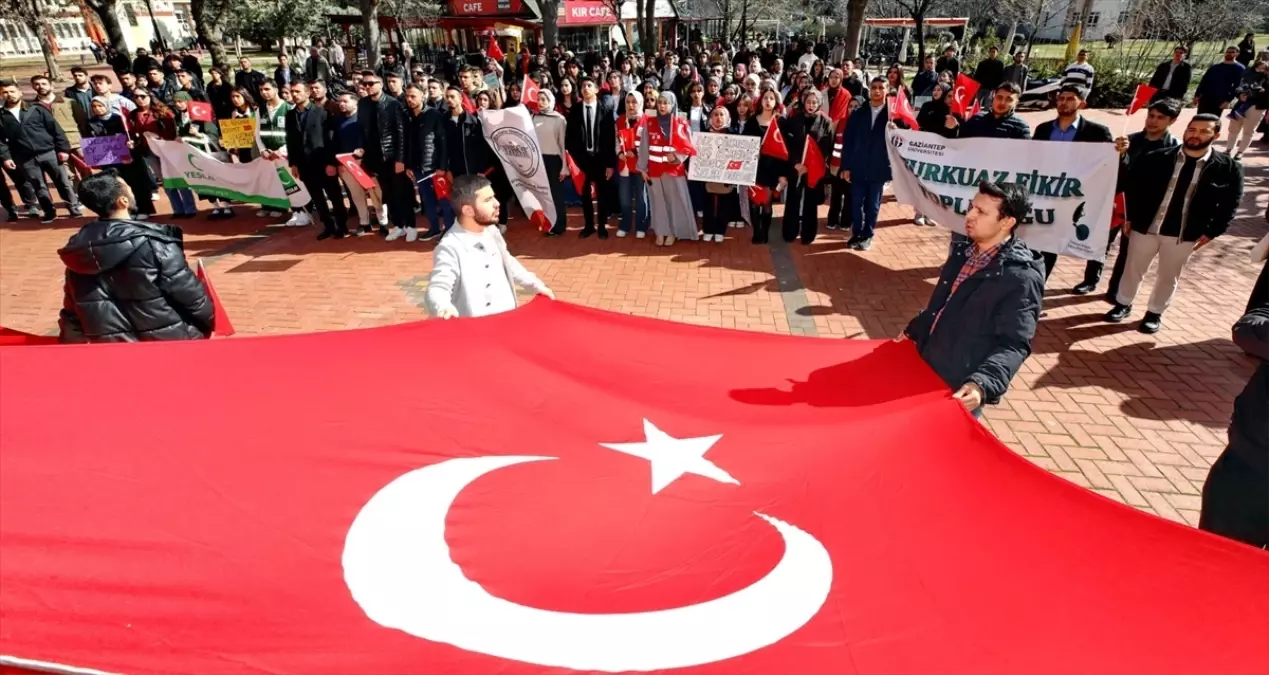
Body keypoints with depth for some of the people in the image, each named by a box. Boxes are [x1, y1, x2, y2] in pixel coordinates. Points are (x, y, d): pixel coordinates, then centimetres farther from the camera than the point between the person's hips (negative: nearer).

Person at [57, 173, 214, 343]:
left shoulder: (76, 248, 1)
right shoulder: (153, 244, -20)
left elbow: (72, 313, 10)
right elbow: (190, 294, -14)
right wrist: (209, 323, 4)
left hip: (110, 349, 6)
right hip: (167, 343, -5)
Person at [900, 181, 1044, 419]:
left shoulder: (1021, 277, -20)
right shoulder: (963, 250, 4)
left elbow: (1014, 344, -23)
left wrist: (983, 383, -35)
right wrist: (913, 331, 22)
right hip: (926, 368, 7)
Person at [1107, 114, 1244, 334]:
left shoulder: (1228, 168, -5)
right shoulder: (1156, 158, -7)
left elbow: (1230, 204, 1)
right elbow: (1132, 185, 1)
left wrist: (1211, 232, -5)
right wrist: (1131, 217, -2)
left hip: (1185, 235, 0)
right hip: (1145, 227, 0)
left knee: (1168, 277, 13)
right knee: (1133, 270, 12)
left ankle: (1155, 313, 30)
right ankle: (1123, 305, 32)